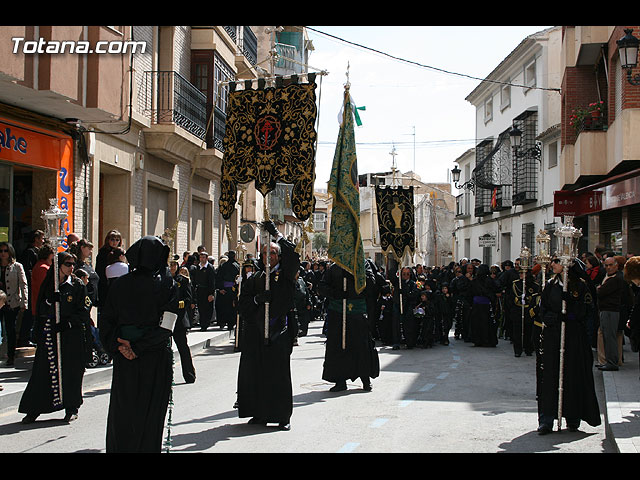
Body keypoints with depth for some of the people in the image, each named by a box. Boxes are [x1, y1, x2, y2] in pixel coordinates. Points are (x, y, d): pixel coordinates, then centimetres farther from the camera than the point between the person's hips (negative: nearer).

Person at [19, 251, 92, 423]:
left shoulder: (78, 285, 2)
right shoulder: (48, 284, 8)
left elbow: (84, 311, -3)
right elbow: (40, 310, 4)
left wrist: (68, 322, -16)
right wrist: (52, 300, -14)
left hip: (72, 333, -2)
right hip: (49, 333, 2)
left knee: (70, 370, -1)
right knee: (44, 369, 1)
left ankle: (71, 408, 11)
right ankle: (34, 410, 7)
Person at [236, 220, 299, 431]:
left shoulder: (285, 276, 6)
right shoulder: (255, 278, 16)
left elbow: (293, 255, -11)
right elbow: (243, 301, 8)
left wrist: (276, 233, -14)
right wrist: (257, 299, -12)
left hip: (279, 330, -3)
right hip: (256, 330, 3)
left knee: (279, 372, -5)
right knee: (255, 372, 2)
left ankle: (282, 415, 1)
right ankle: (259, 413, 12)